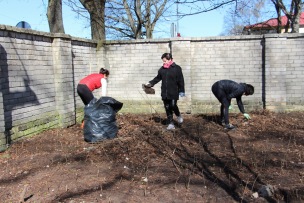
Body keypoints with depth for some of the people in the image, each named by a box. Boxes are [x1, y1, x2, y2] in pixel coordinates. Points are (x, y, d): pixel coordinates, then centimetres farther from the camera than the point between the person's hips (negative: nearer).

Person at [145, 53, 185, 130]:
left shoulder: (177, 68, -4)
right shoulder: (162, 69, 9)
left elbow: (181, 81, -3)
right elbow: (158, 78, 19)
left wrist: (181, 91, -4)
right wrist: (150, 83, 7)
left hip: (173, 92, -4)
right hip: (164, 93, 5)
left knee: (173, 106, -13)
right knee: (167, 109, 5)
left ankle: (178, 115, 20)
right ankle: (171, 124, 13)